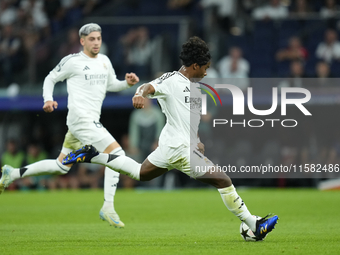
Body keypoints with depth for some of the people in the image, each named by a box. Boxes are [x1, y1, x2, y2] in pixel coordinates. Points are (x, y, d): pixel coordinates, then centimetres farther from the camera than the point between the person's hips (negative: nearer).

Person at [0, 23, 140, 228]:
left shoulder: (104, 61, 15)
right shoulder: (72, 61, -5)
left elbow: (111, 85, 26)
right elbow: (50, 79, 6)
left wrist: (127, 83, 7)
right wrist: (48, 100, -9)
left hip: (91, 121, 8)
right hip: (80, 117, -8)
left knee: (61, 167, 14)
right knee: (116, 153, -18)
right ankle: (108, 207, -16)